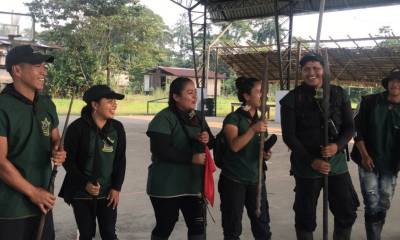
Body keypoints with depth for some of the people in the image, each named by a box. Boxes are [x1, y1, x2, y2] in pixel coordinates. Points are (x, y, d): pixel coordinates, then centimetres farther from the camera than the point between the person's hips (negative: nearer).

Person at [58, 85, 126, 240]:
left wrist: (116, 188, -1)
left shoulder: (117, 127, 0)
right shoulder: (77, 128, -12)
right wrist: (85, 183, -16)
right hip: (81, 193, -3)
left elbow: (121, 160, 4)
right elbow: (68, 161, -8)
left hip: (107, 193, 3)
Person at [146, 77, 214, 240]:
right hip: (167, 185, -6)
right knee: (164, 227, 8)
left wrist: (207, 139, -9)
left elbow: (211, 144, 15)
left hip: (193, 183, 6)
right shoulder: (163, 119, -15)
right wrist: (191, 158, -23)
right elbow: (161, 150, -24)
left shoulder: (198, 118, 9)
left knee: (198, 225, 6)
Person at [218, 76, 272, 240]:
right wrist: (253, 129, -30)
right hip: (234, 180, -5)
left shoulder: (261, 120, 11)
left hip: (256, 180, 6)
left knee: (263, 227, 8)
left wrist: (265, 154, 1)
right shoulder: (233, 118, -8)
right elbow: (234, 145, -23)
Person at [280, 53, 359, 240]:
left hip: (337, 162, 3)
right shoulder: (292, 99, -5)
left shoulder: (339, 94, 3)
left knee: (347, 212, 7)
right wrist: (311, 161, -14)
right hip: (306, 165, -2)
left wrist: (338, 145, -16)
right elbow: (288, 135, -7)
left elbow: (350, 127, 4)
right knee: (305, 216, 7)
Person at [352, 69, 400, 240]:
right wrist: (364, 155, -9)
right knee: (372, 205, -6)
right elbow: (357, 129, -2)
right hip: (368, 160, -2)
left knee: (384, 205, 11)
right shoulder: (370, 101, -4)